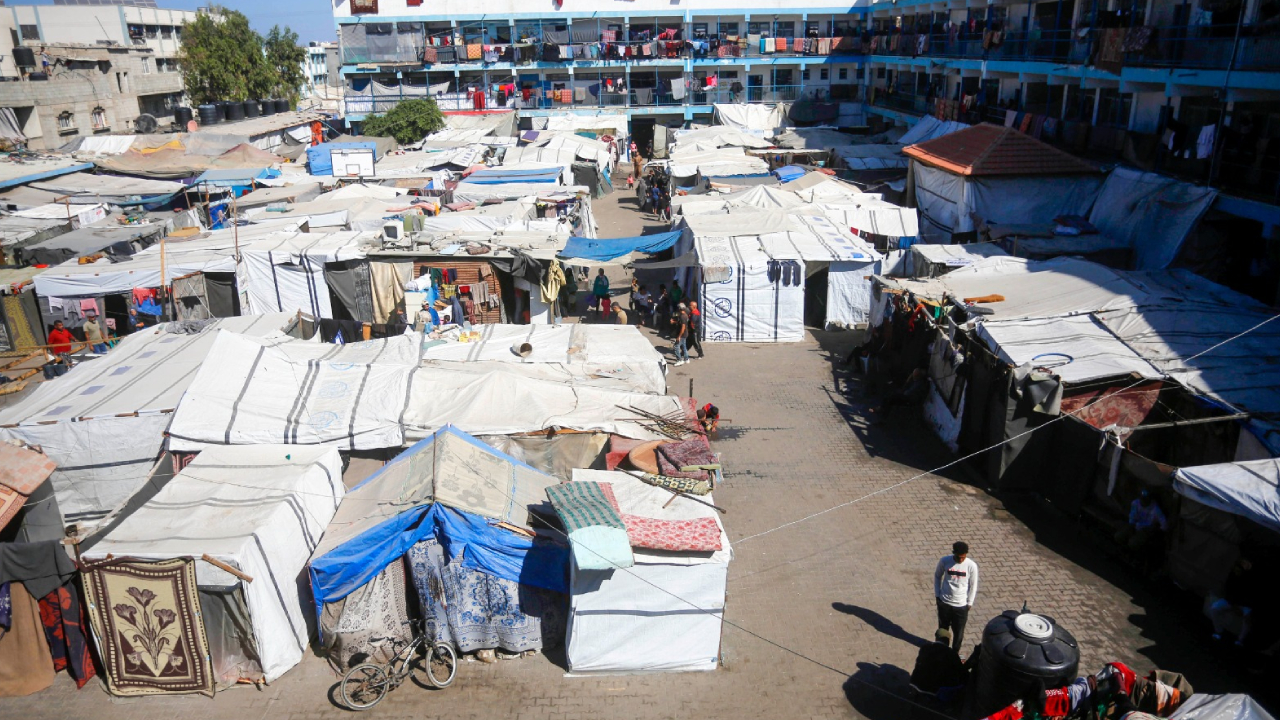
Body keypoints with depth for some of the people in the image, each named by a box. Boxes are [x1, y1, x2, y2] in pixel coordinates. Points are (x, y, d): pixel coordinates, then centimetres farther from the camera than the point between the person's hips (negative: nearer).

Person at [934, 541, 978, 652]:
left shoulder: (972, 566, -17)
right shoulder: (944, 561, -16)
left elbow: (973, 586, -4)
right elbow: (937, 576, 1)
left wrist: (969, 603, 0)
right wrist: (937, 594, 0)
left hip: (961, 605, 0)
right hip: (944, 602, 1)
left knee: (958, 632, 15)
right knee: (943, 628, 19)